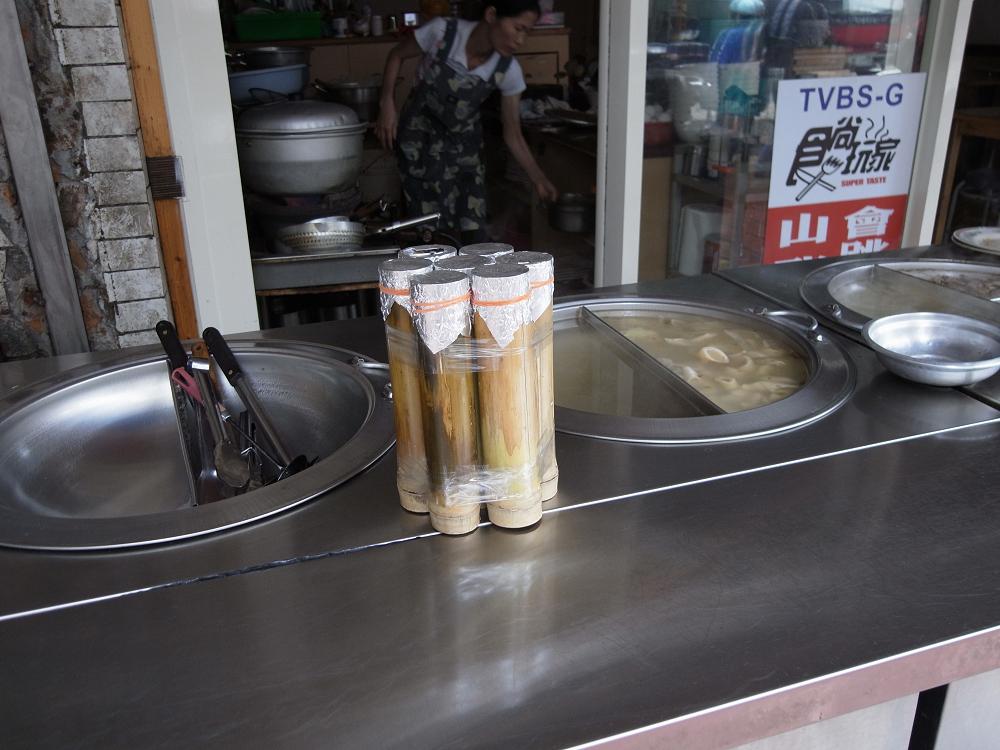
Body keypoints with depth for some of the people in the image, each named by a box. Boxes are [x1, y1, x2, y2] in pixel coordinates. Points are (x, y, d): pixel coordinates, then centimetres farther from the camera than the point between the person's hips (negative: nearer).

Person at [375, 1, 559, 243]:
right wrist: (387, 104, -15)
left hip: (462, 144, 2)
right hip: (420, 138, -2)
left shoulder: (509, 71, -17)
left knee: (473, 232, -3)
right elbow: (396, 55, -5)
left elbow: (513, 135, -8)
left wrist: (539, 180, -15)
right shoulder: (442, 32, -23)